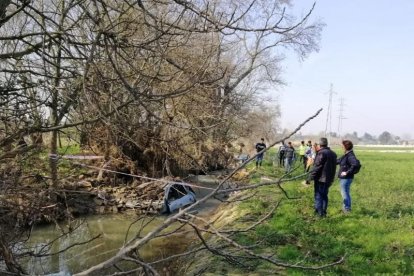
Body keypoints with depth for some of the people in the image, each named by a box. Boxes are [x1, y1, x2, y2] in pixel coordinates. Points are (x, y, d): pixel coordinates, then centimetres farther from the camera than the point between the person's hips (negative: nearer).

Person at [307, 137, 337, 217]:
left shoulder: (321, 153, -17)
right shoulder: (333, 153, 10)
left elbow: (317, 167, -19)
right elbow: (333, 166, 15)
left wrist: (310, 177, -14)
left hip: (320, 178, -8)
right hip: (329, 178, 8)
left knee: (318, 196, 0)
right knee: (324, 195, 17)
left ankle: (319, 212, 0)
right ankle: (323, 212, 22)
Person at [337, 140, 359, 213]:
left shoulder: (350, 155, -20)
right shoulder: (346, 155, 10)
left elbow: (355, 164, -34)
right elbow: (338, 161, 24)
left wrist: (347, 172, -26)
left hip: (346, 178, -10)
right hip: (343, 177, 10)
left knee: (344, 193, 0)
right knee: (346, 193, 18)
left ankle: (346, 208, 10)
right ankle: (347, 208, 29)